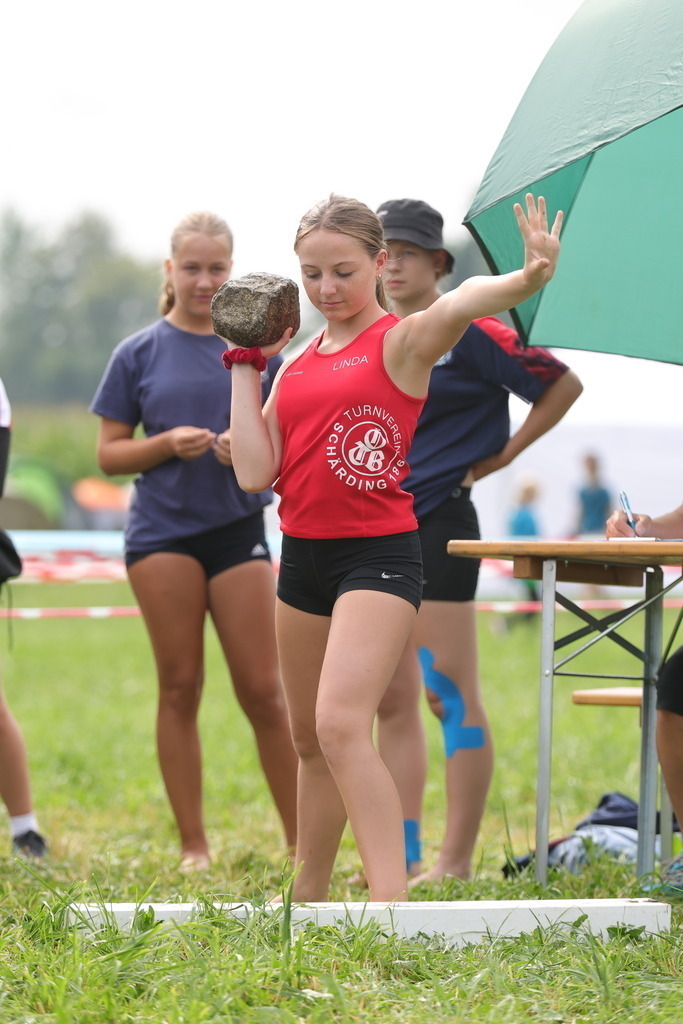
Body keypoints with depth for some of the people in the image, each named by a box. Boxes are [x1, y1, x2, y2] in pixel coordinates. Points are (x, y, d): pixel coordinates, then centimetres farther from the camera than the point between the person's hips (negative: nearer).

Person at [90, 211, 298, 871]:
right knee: (179, 688, 1)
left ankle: (303, 842, 5)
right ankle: (193, 847, 8)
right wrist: (169, 443, -12)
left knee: (263, 691, -2)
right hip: (162, 533, -1)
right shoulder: (139, 353, 5)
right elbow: (109, 453, 5)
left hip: (239, 530, 1)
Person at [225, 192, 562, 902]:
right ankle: (308, 897, 31)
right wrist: (244, 366, 6)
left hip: (379, 553, -7)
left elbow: (462, 303, -30)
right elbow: (255, 472, 3)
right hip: (302, 554, 7)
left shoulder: (402, 342, -6)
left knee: (341, 725, -23)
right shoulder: (297, 363, 12)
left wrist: (529, 276, -50)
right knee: (309, 740, 17)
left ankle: (391, 904, -27)